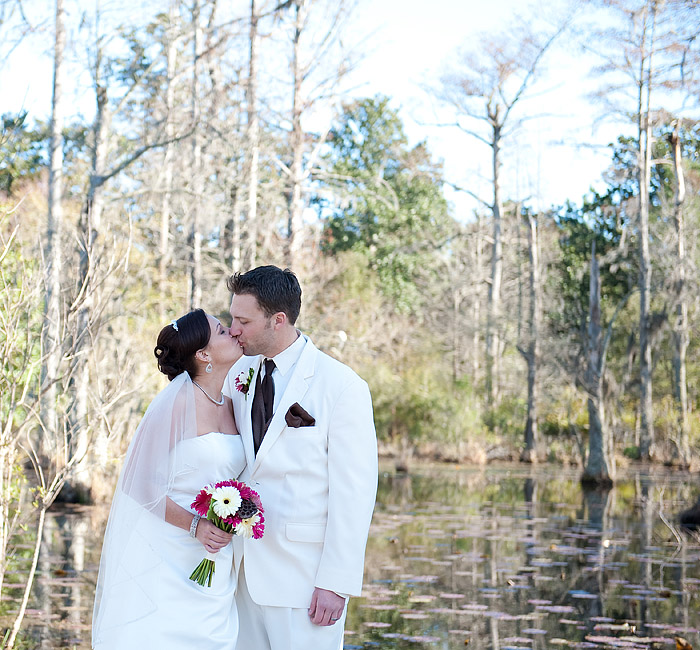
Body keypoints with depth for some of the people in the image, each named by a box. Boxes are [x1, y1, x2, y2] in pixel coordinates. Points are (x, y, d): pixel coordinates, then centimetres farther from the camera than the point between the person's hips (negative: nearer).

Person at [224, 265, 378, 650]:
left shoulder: (342, 387, -11)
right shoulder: (239, 375, 8)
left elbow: (354, 493, -12)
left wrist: (337, 583, -14)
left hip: (304, 575, -6)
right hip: (246, 568, 6)